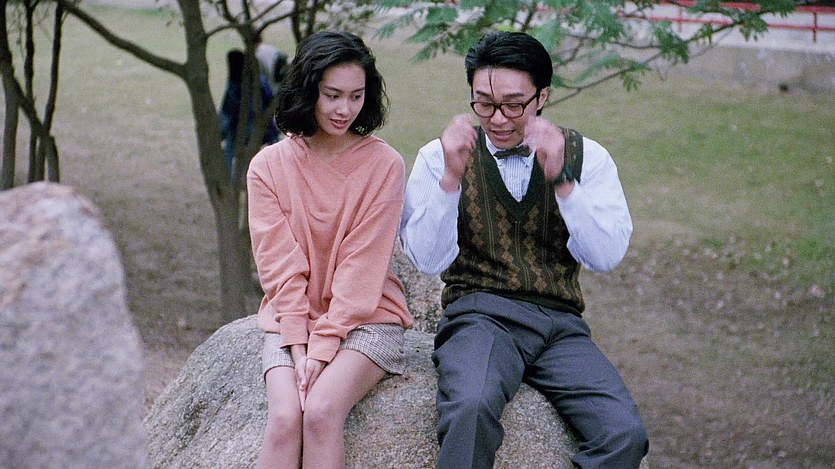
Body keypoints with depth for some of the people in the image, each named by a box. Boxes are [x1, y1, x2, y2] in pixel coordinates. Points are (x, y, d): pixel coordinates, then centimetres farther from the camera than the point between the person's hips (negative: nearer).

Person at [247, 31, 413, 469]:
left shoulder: (384, 164, -6)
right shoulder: (268, 166, 1)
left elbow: (363, 265, -10)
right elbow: (279, 265, -3)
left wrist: (324, 345, -16)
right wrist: (299, 347, -13)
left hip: (365, 318, -2)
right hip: (289, 318, 2)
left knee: (320, 412, -28)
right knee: (284, 419, -24)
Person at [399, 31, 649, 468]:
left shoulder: (586, 156, 9)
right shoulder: (440, 156, 6)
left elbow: (607, 256, -3)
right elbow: (428, 260, -3)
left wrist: (561, 180, -16)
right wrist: (451, 176, -16)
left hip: (560, 324, 2)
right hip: (480, 314, -2)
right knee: (471, 409, -35)